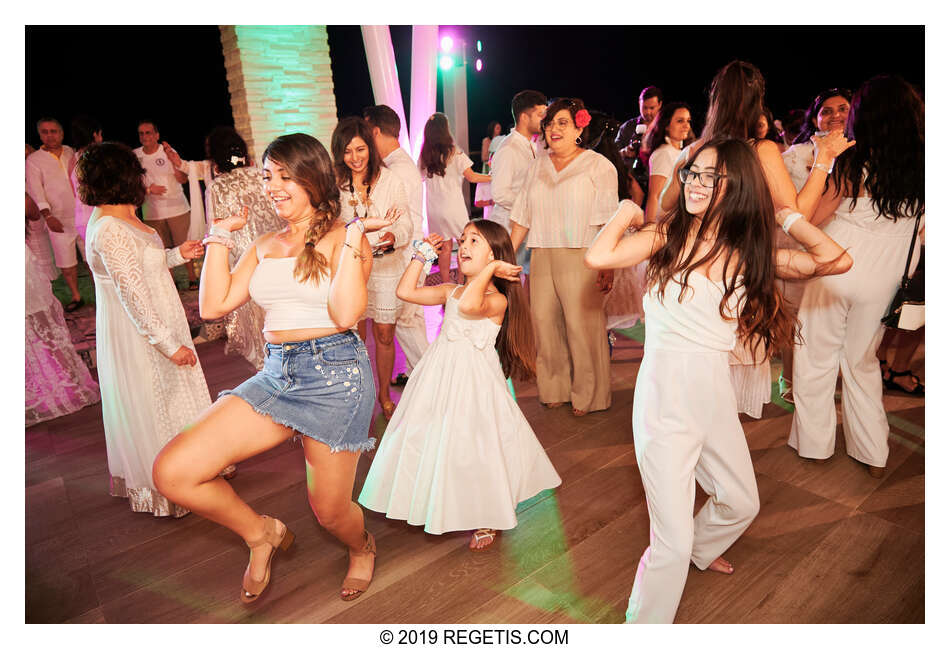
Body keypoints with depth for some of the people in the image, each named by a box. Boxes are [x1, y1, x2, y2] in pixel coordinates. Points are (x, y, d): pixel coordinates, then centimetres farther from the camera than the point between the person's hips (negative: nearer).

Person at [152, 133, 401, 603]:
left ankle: (362, 548, 47)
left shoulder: (343, 239, -3)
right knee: (171, 472, -6)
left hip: (335, 373, -5)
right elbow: (214, 305, 7)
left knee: (329, 511, 7)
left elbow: (346, 313, -18)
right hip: (276, 373, 6)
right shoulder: (265, 245, 15)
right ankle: (262, 533, 20)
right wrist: (220, 235, 10)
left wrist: (353, 237, -15)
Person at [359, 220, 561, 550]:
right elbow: (406, 291, 6)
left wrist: (489, 268, -25)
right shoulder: (451, 291, 7)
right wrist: (422, 255, 6)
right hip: (441, 375, 7)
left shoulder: (497, 299, -14)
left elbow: (470, 305, -36)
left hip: (474, 379, -6)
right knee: (433, 439, 16)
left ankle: (485, 519, 27)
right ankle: (439, 503, 40)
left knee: (474, 448, 4)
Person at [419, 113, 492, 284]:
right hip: (453, 207, -4)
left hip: (434, 209, 4)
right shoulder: (454, 153, -11)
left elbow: (421, 178, 10)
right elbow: (471, 177, -9)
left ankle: (446, 284, 15)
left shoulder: (424, 156, 0)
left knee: (445, 246, 12)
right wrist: (493, 177, 1)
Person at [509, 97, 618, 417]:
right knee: (544, 321, 3)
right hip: (541, 257, 5)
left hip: (581, 257, -4)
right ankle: (555, 389, 20)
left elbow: (608, 222, -7)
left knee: (582, 325, -3)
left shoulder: (598, 166, 2)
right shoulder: (537, 168, 17)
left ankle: (587, 394, 14)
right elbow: (522, 217, 16)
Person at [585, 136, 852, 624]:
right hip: (666, 396, -6)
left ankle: (701, 549, 61)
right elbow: (597, 257, -22)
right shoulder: (668, 235, -6)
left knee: (741, 503, 29)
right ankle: (643, 628, 21)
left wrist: (784, 217, 3)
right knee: (672, 545, -5)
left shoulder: (748, 254, 4)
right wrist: (627, 211, -7)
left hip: (716, 394, 6)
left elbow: (836, 261, -6)